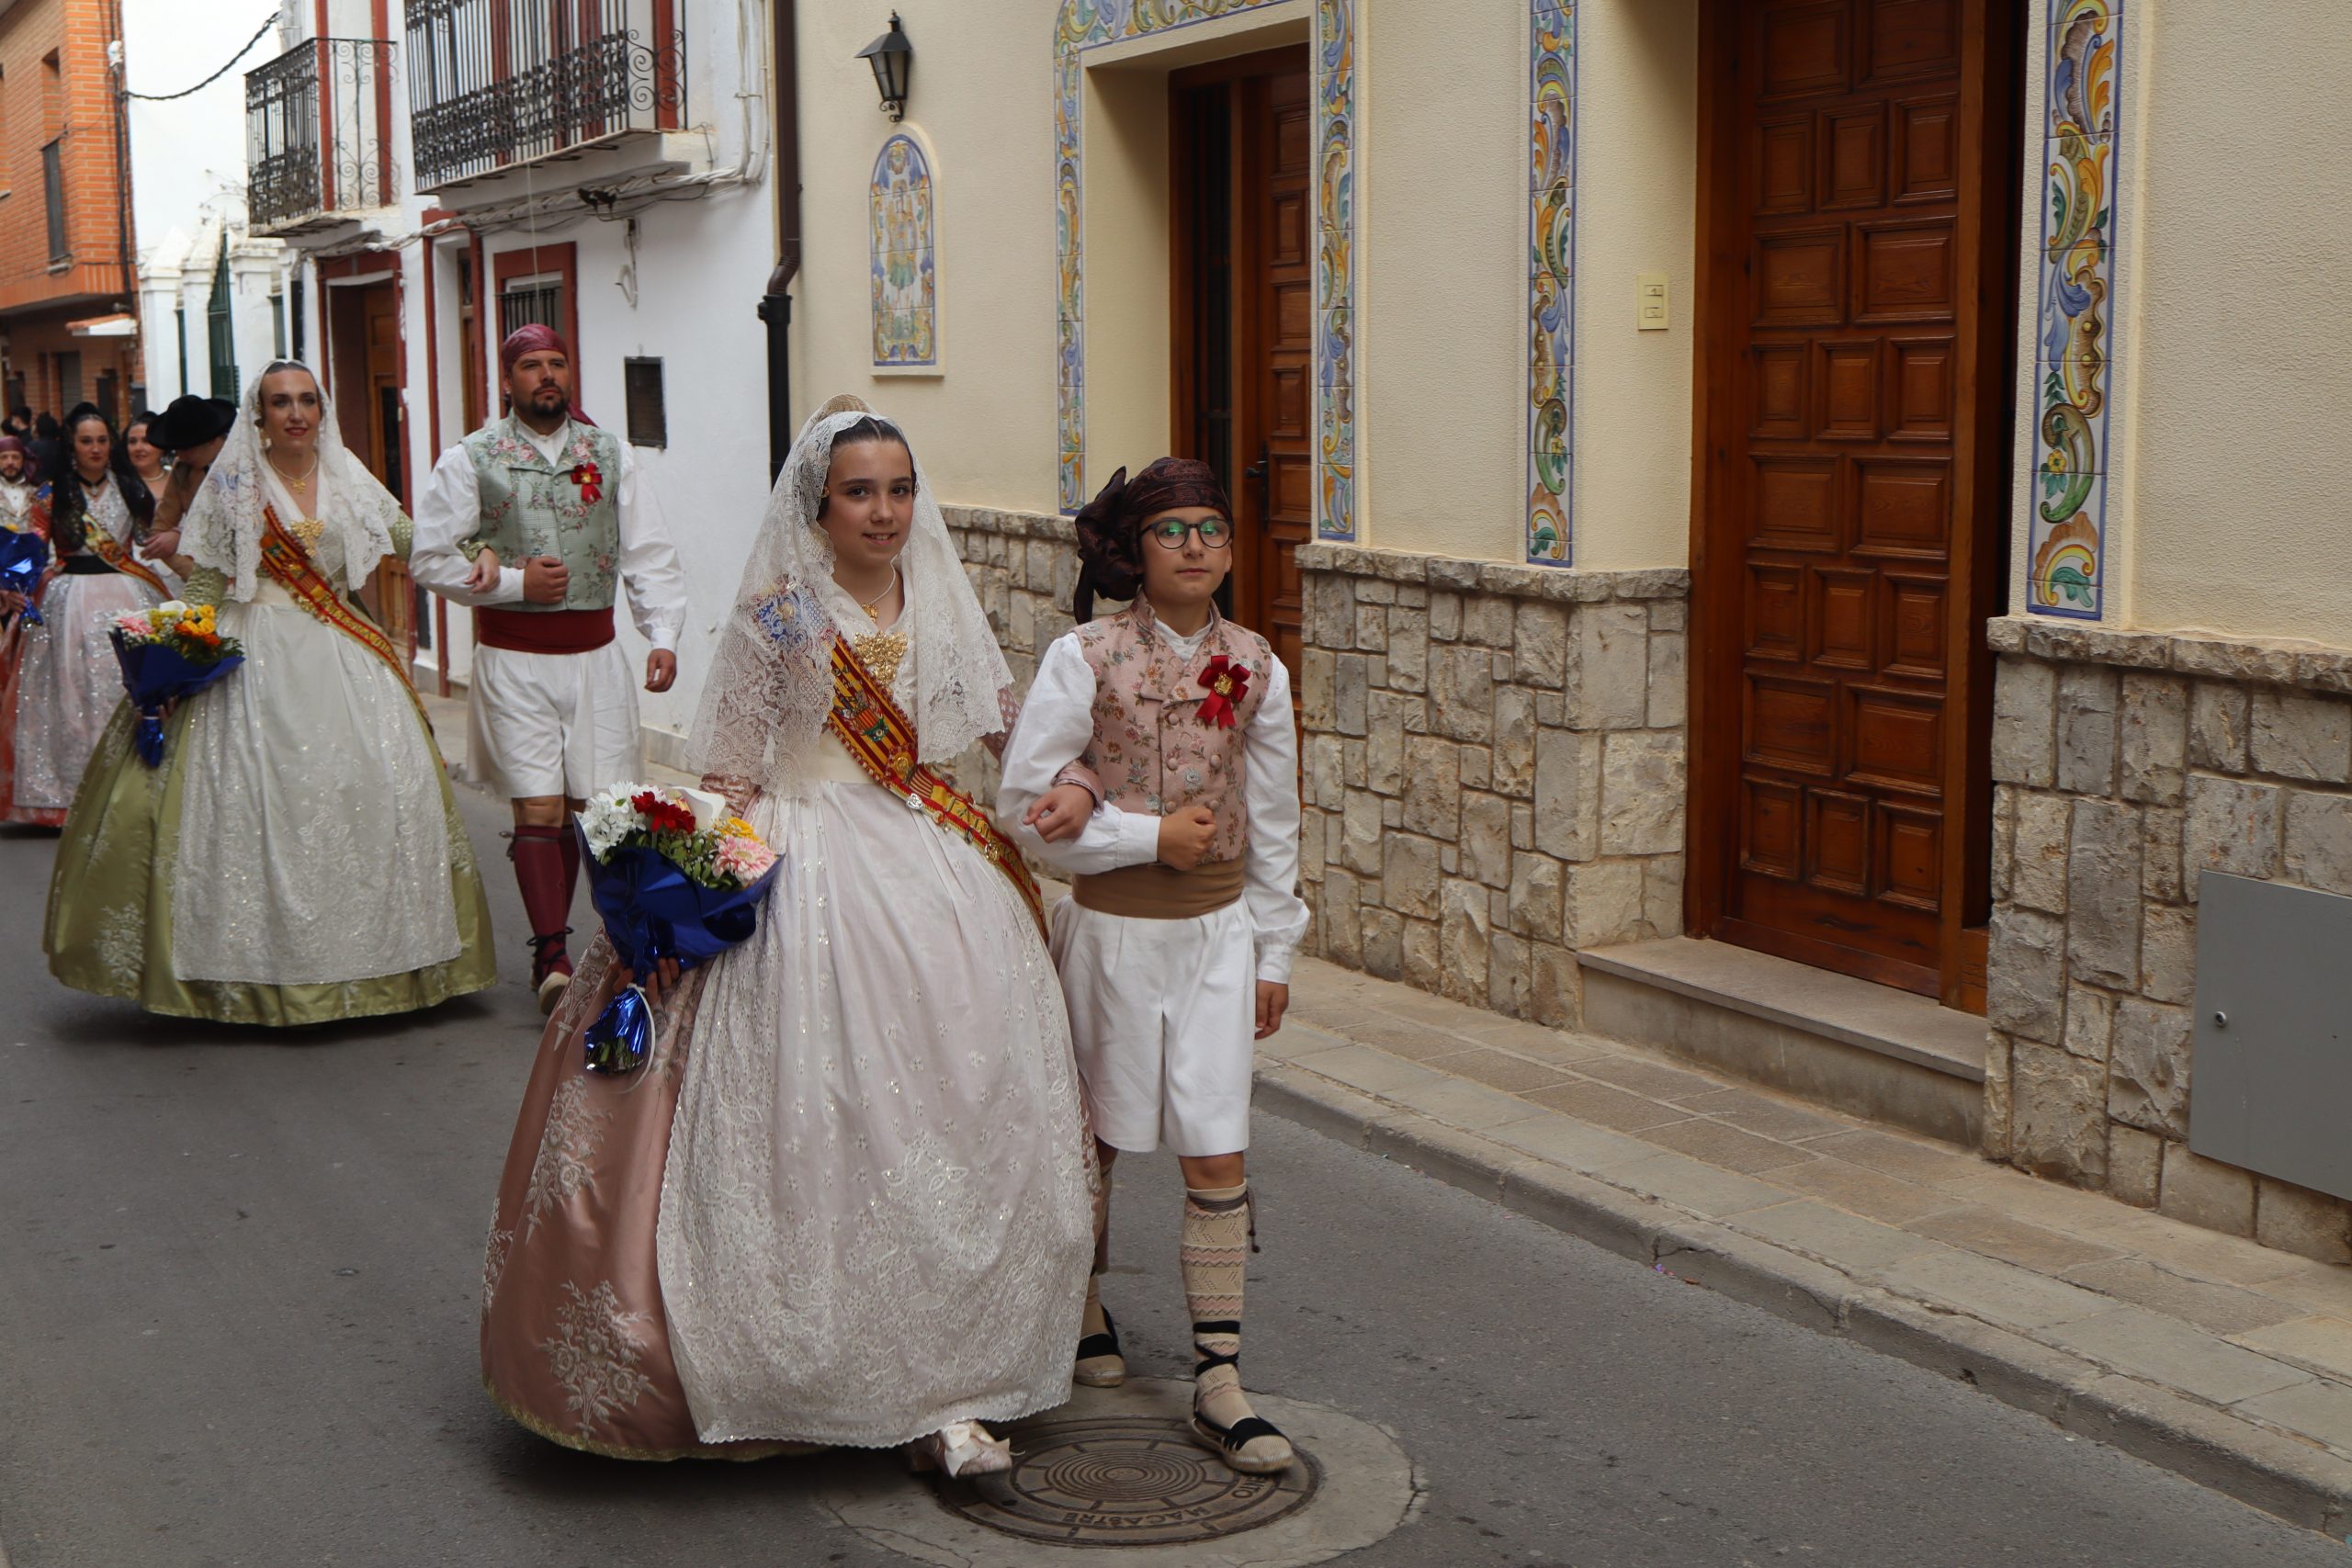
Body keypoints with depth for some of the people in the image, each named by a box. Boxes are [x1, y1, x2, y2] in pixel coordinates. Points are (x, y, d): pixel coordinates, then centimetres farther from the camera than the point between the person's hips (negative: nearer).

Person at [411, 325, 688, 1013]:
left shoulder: (609, 454, 10)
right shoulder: (471, 459, 2)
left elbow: (649, 552, 7)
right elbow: (431, 558, 0)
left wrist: (663, 635, -6)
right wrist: (514, 582, -10)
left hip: (594, 653, 3)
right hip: (514, 656, -3)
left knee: (593, 805, 4)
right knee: (538, 807, -9)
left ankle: (551, 947, 20)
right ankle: (553, 956, -6)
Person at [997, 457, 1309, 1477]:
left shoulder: (1253, 666, 1)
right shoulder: (1085, 658, -10)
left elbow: (1272, 818, 9)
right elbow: (1023, 805, -10)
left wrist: (1273, 951, 10)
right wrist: (1150, 835, -13)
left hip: (1218, 933, 2)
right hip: (1110, 928, -2)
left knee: (1217, 1156, -1)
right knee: (1092, 1139, 13)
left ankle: (1218, 1382, 5)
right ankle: (1081, 1311, 38)